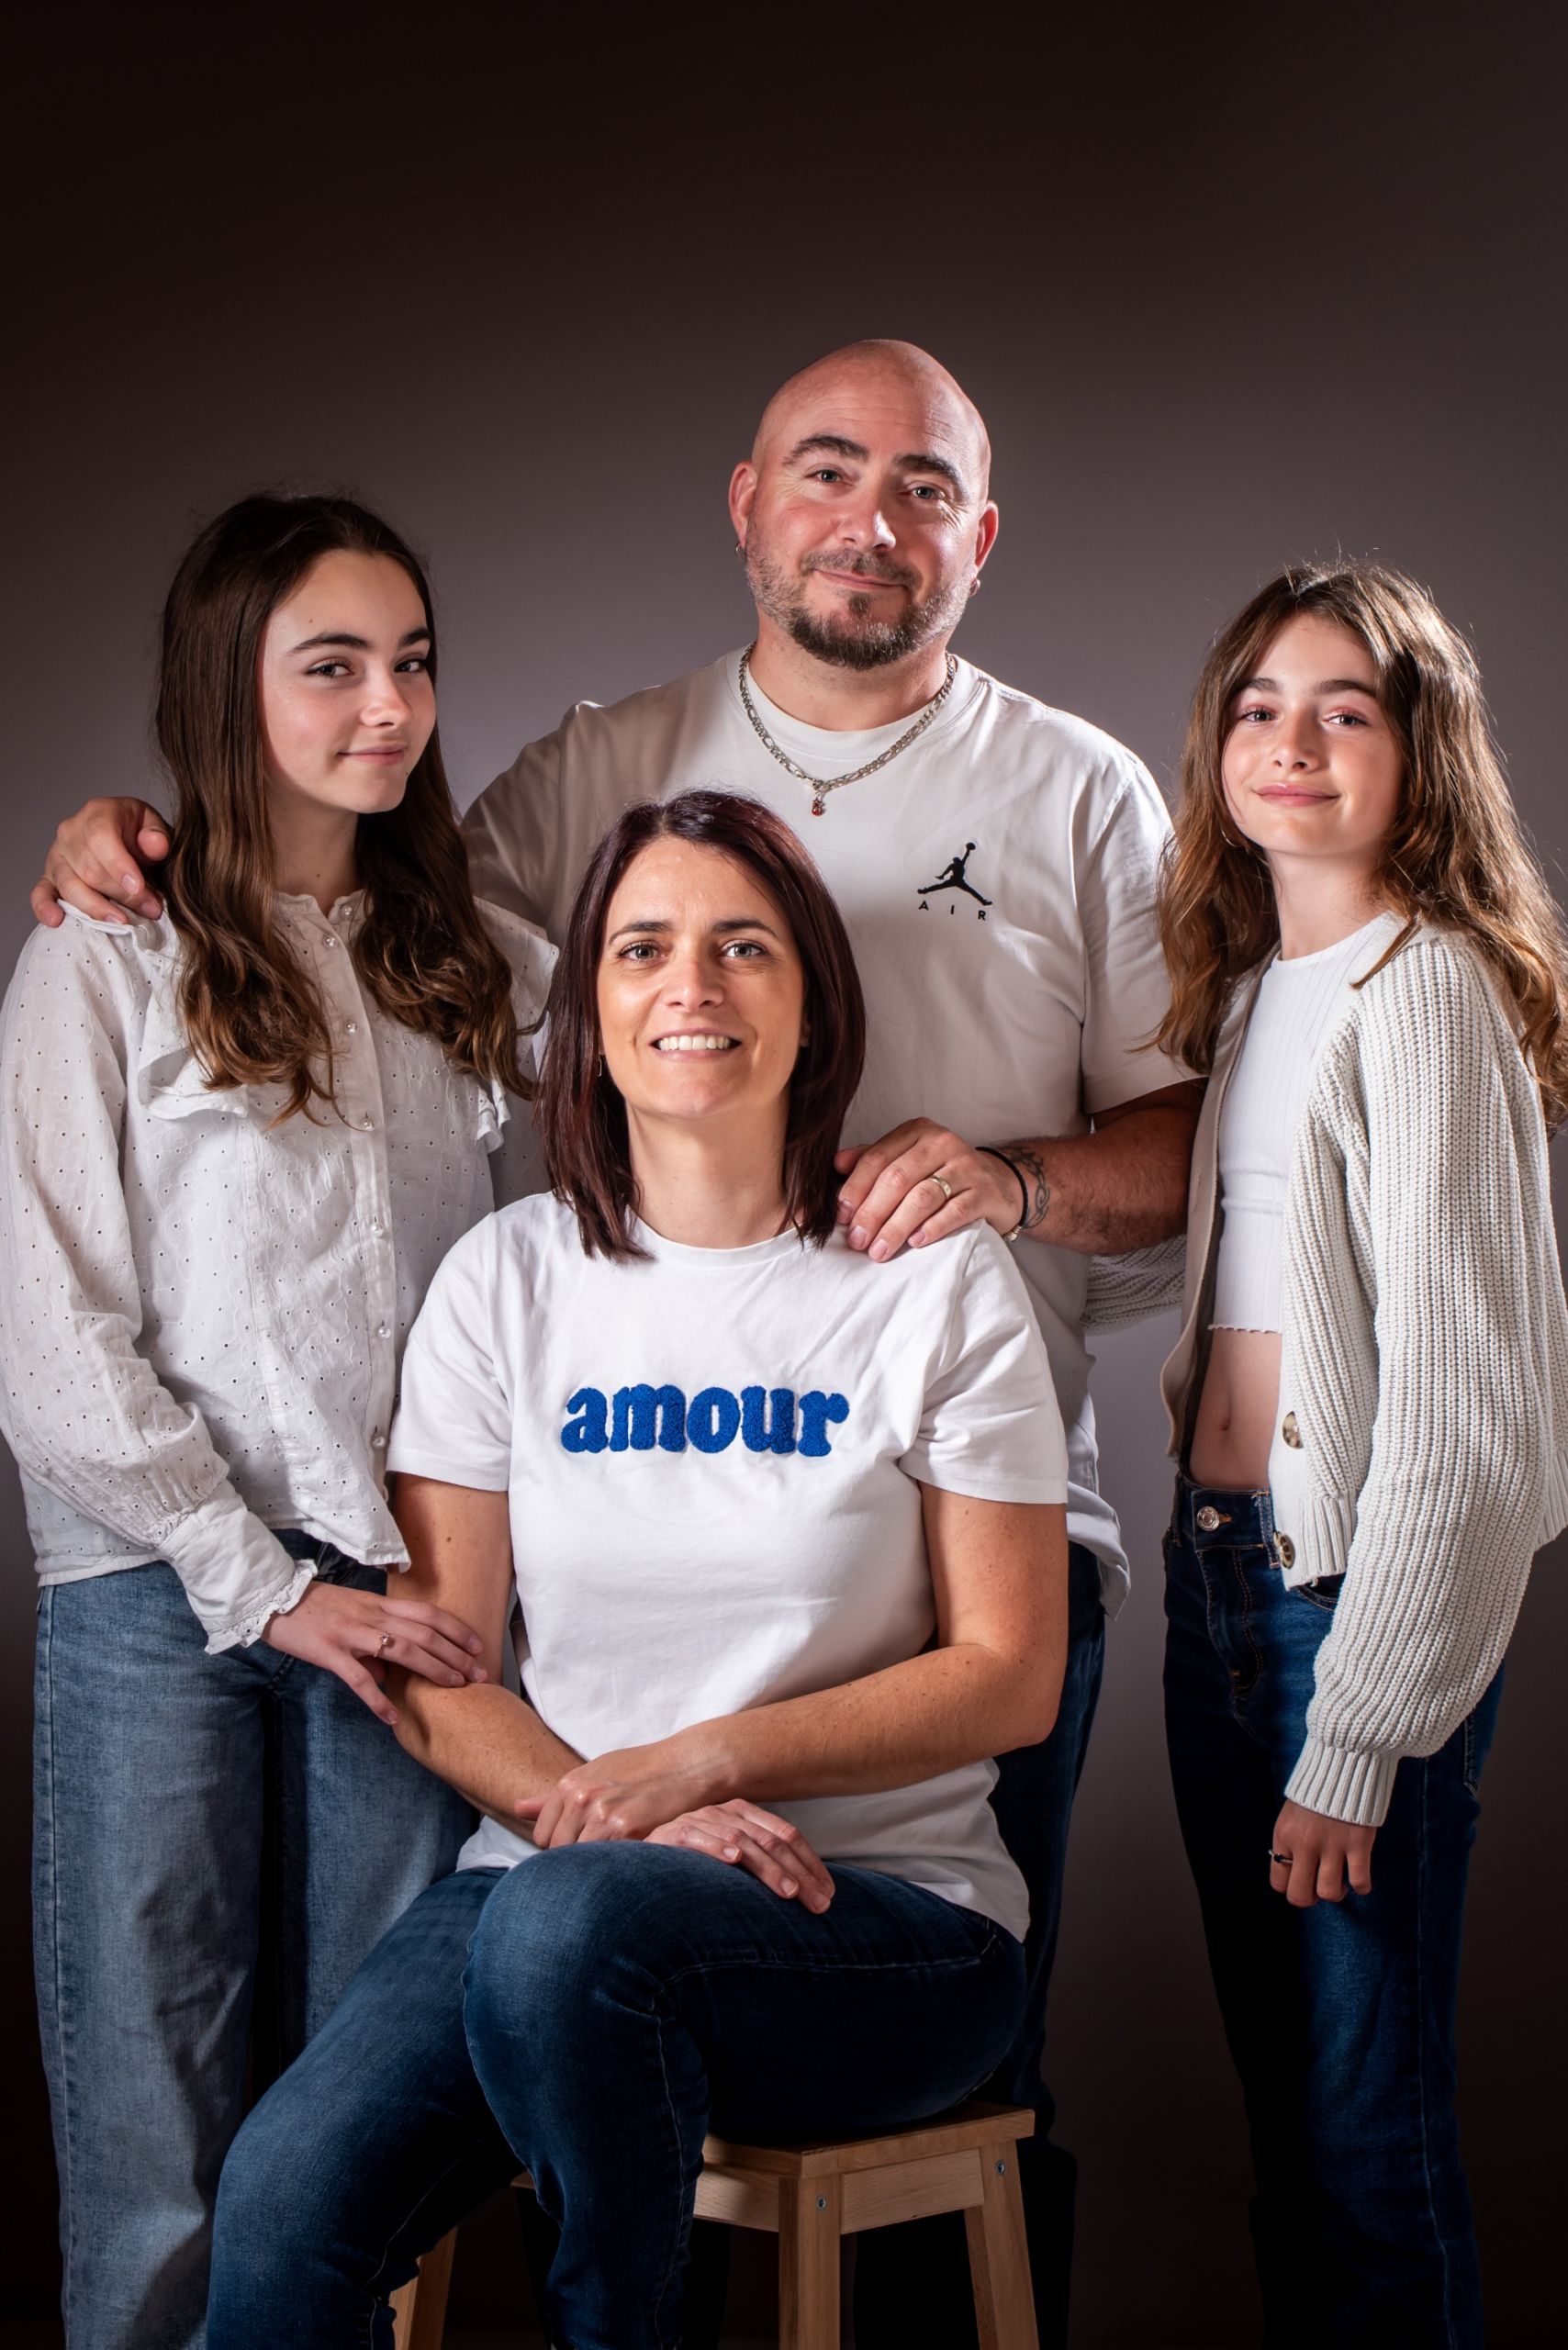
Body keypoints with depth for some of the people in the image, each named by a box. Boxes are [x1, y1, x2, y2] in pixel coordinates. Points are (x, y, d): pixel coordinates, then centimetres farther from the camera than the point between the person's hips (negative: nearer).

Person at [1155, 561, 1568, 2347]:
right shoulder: (1249, 985, 13)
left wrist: (1357, 1734, -18)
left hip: (1367, 1588, -8)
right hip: (1218, 1564, 8)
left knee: (1366, 2115, 1)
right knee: (1277, 2070, 16)